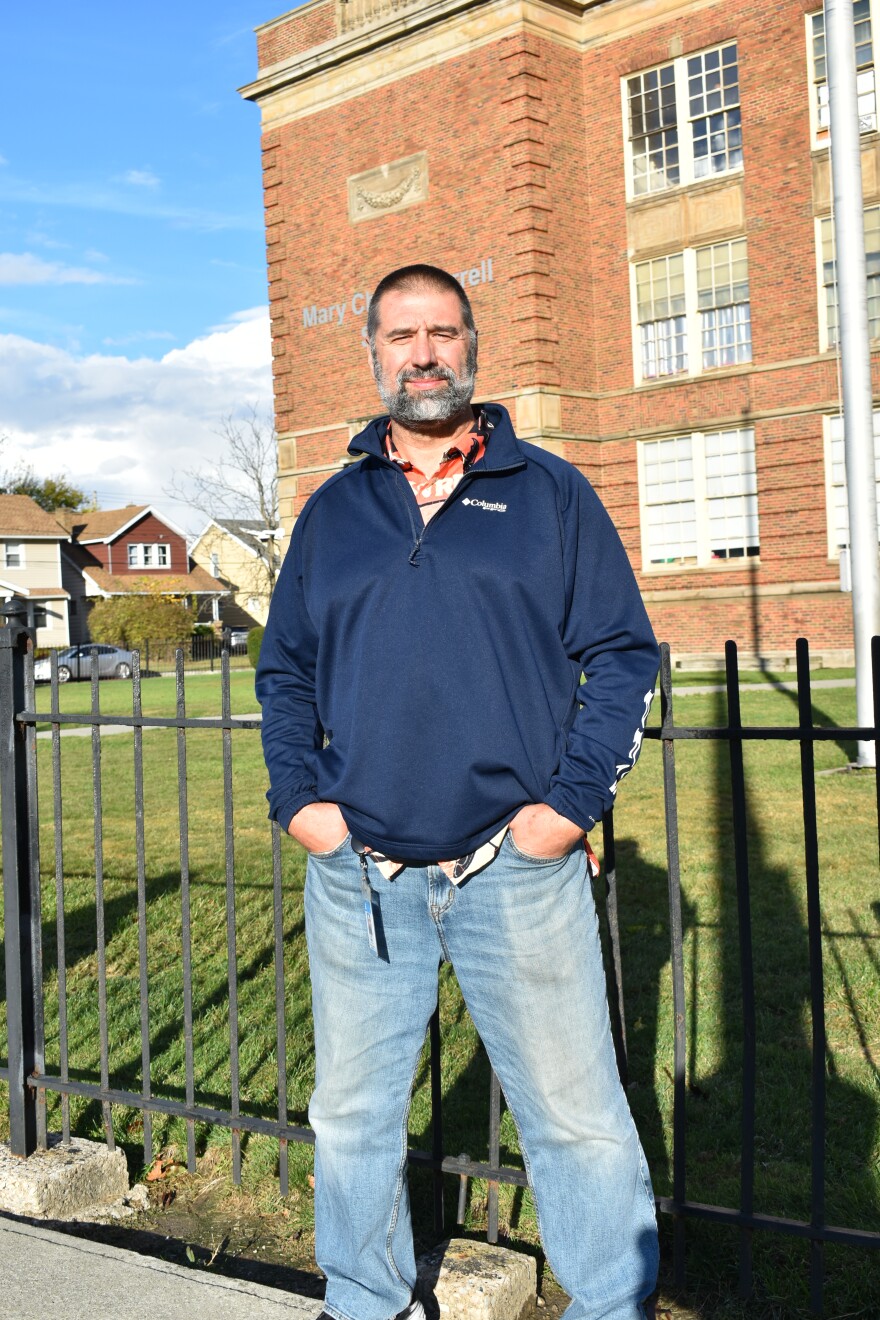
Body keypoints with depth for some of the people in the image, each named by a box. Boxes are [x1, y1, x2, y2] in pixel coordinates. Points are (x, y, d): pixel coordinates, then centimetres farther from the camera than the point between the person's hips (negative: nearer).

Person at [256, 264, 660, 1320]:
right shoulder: (331, 511, 12)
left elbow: (624, 656, 3)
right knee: (352, 1114, 15)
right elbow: (284, 672, 16)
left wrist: (572, 801, -7)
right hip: (356, 876, 3)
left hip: (519, 870, -2)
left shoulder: (550, 493, 5)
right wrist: (298, 798, 2)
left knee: (575, 1116, 5)